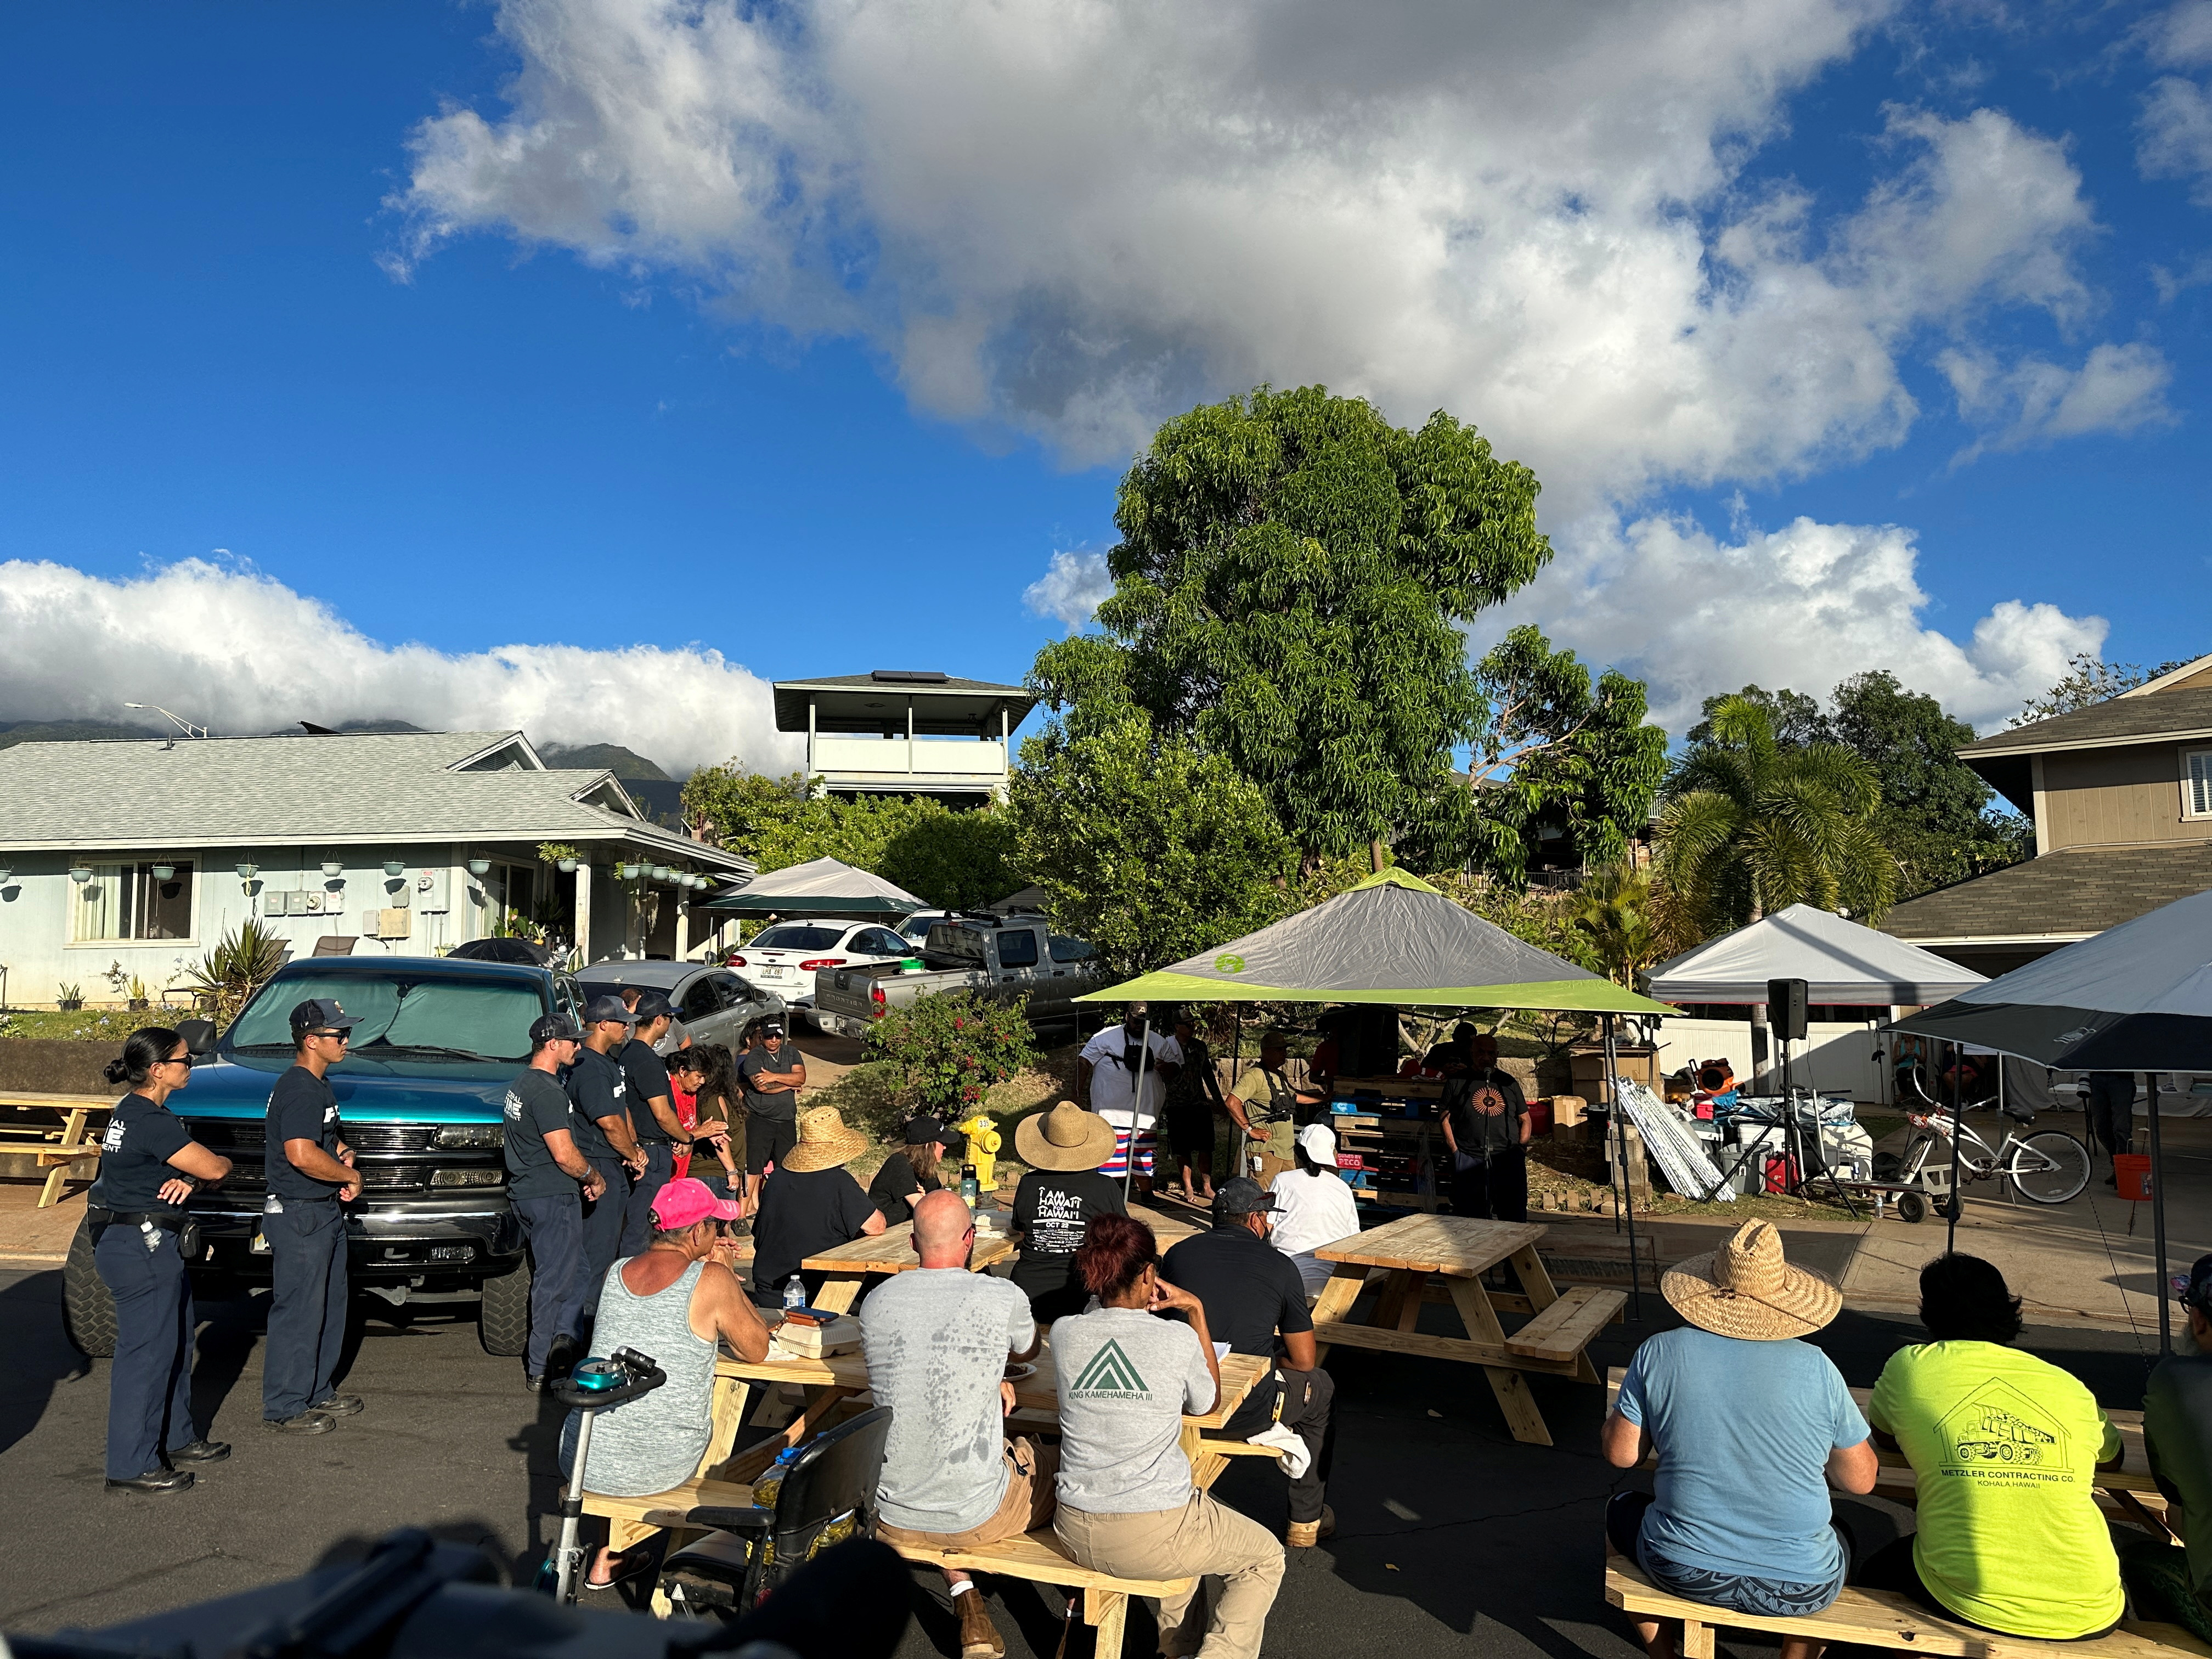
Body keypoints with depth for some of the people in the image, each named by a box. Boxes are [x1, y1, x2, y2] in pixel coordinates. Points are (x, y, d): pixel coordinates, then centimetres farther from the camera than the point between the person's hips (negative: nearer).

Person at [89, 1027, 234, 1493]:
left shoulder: (133, 1111, 11)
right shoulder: (151, 1121, -21)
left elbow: (191, 1166, 14)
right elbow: (213, 1168, -19)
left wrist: (188, 1179, -9)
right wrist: (219, 1163, 4)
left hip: (149, 1243, 11)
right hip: (140, 1247, -11)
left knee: (176, 1339, 19)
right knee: (146, 1351, -2)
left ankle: (176, 1437, 32)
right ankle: (132, 1467, 7)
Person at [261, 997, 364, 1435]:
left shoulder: (319, 1085, 13)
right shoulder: (298, 1090, -19)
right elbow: (302, 1154, -30)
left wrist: (343, 1150, 7)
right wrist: (351, 1175, -17)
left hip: (326, 1211, 11)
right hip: (299, 1215, -11)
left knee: (329, 1308, 18)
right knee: (298, 1314, -2)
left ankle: (317, 1392, 29)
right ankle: (284, 1407, 9)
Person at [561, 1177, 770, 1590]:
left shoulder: (615, 1273, 2)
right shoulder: (712, 1280, -14)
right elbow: (757, 1350, 0)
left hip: (586, 1464, 4)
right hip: (663, 1469, -4)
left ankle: (607, 1560, 38)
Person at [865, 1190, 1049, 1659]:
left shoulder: (878, 1300, -4)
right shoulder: (1005, 1298, -12)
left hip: (890, 1517, 3)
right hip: (976, 1518, -2)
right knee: (1056, 1463, 24)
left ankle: (968, 1607, 20)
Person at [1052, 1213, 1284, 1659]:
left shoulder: (1063, 1333, -5)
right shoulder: (1179, 1339, -13)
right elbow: (1208, 1401, 8)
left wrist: (1140, 1310, 17)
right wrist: (1196, 1312, 10)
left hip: (1075, 1533, 5)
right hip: (1150, 1536, -5)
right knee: (1266, 1557, 22)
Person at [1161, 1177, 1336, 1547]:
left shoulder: (1178, 1253, 4)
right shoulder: (1278, 1266, -4)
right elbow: (1304, 1360, 1)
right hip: (1248, 1411, -3)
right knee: (1320, 1387, 28)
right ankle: (1307, 1522, 36)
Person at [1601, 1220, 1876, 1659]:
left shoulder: (1659, 1353, -11)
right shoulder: (1817, 1367, -11)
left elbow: (1621, 1454, -2)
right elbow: (1861, 1480, 0)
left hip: (1684, 1572, 0)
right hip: (1802, 1589, 1)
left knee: (1622, 1508, 32)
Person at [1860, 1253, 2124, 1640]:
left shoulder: (1911, 1365, 2)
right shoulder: (2072, 1388, 9)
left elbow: (1882, 1437, 22)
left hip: (1969, 1605, -3)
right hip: (2090, 1618, 3)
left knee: (1875, 1576, 29)